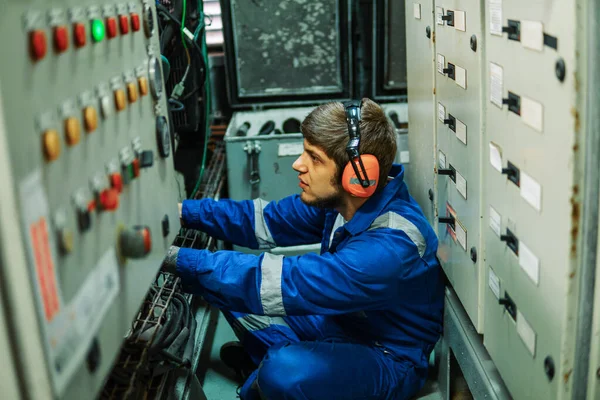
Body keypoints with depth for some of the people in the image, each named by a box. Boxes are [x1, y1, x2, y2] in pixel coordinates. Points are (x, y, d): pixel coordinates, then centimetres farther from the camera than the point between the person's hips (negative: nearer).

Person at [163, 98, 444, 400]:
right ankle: (273, 357, 17)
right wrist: (183, 211, -7)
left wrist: (175, 258, -32)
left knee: (284, 372, -36)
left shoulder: (391, 246, -36)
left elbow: (281, 283, -38)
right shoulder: (338, 197, -11)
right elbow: (268, 220, 1)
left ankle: (270, 367, -1)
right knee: (229, 279, 0)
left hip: (390, 360, -7)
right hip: (338, 322, 7)